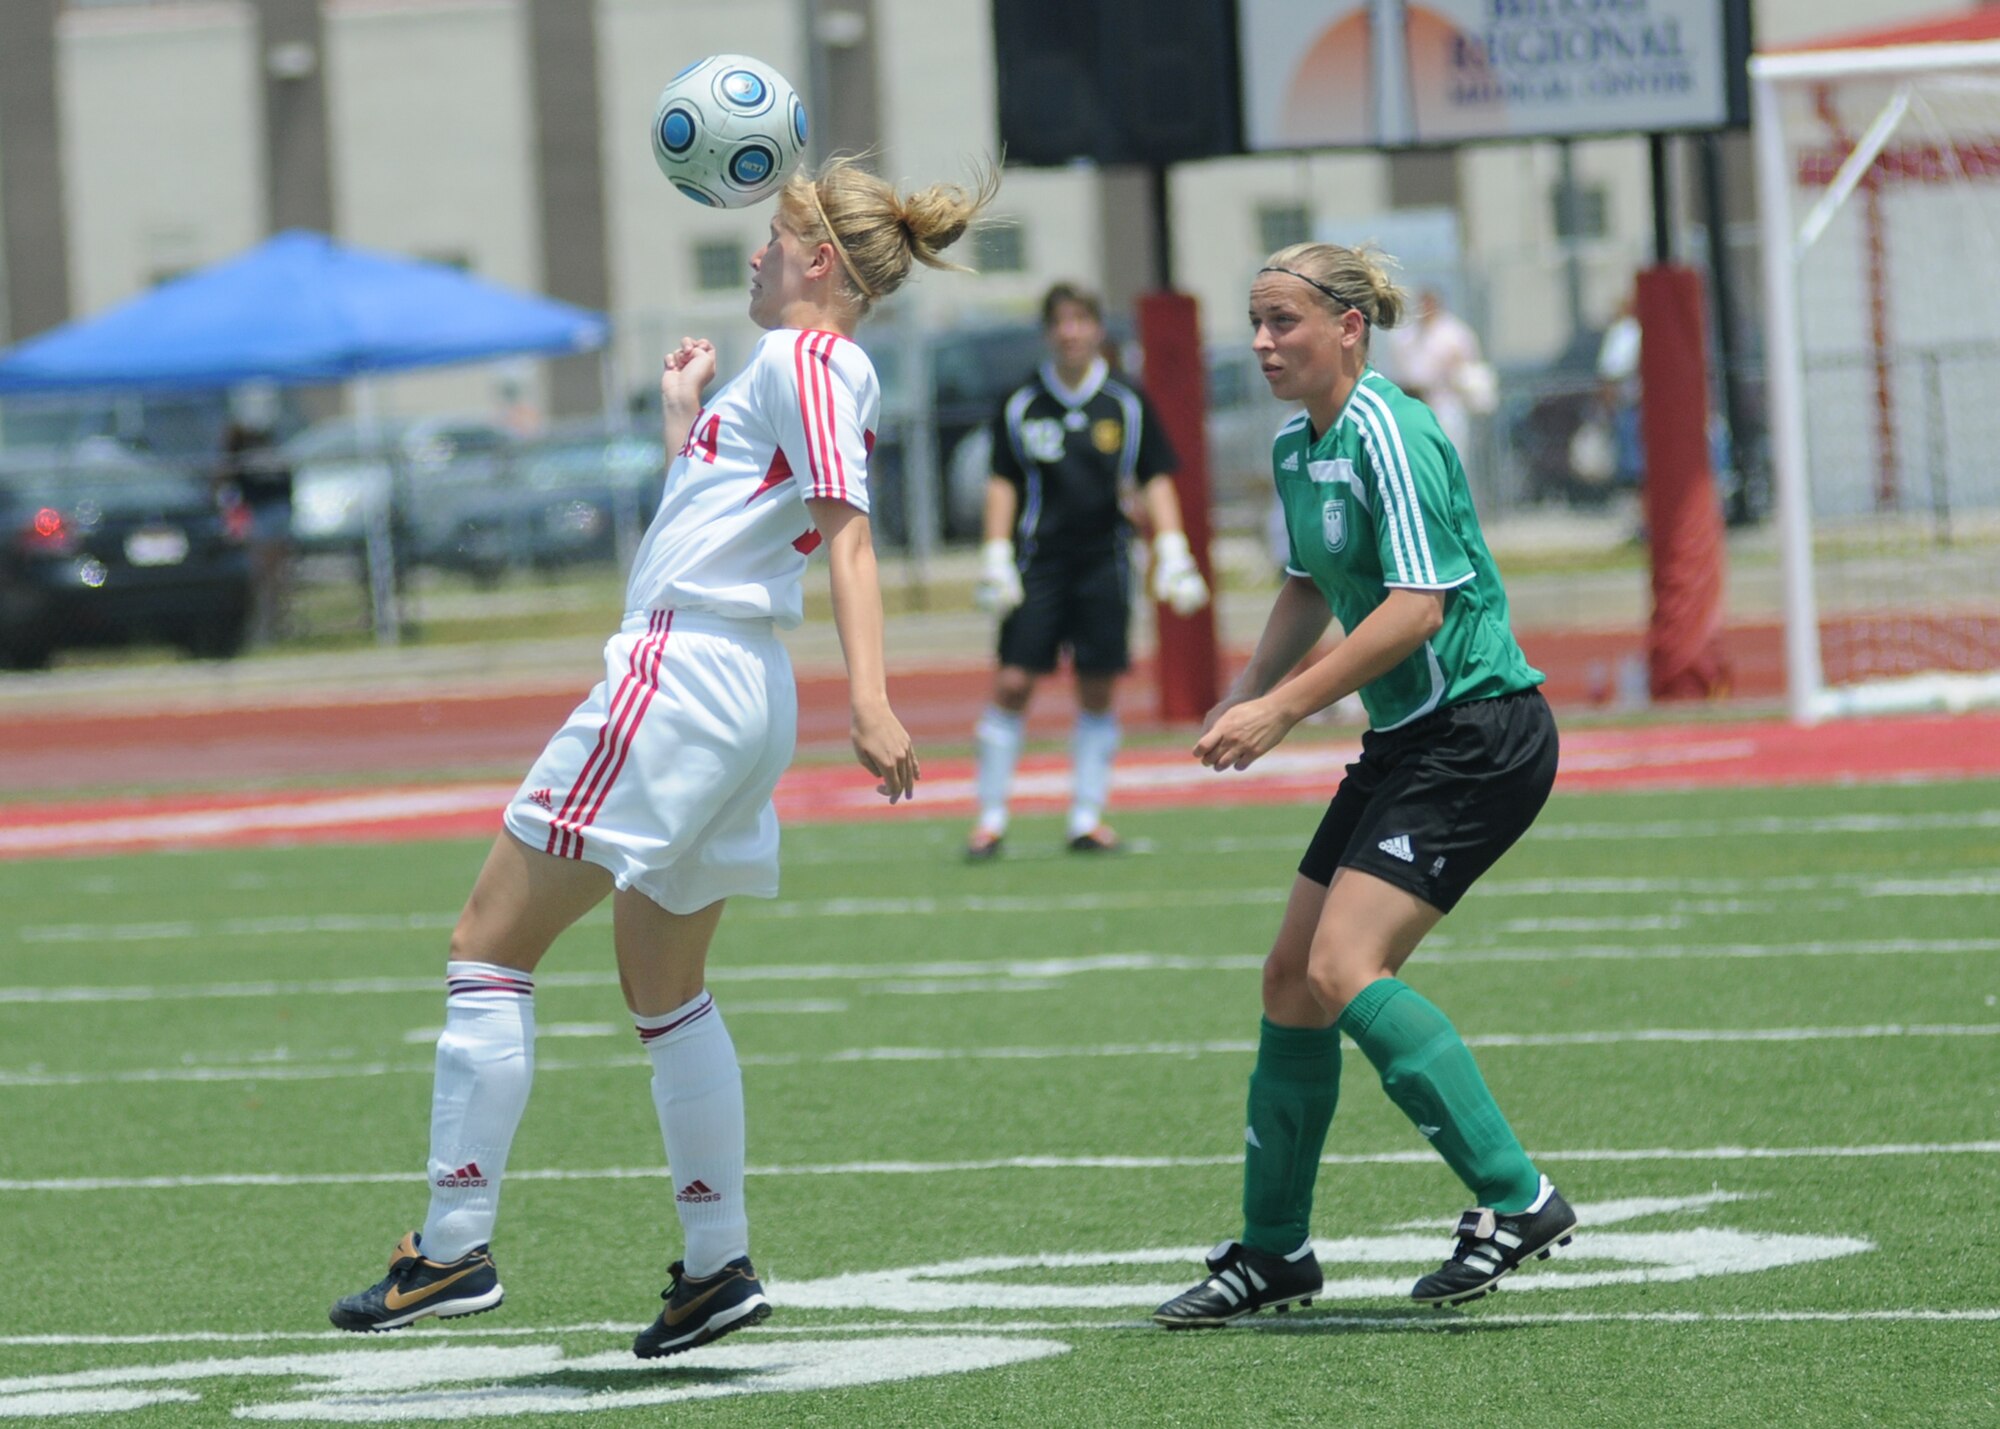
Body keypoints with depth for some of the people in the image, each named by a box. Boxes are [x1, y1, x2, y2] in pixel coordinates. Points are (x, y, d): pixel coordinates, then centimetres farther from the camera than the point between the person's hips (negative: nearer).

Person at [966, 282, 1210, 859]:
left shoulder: (1127, 404, 2)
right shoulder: (1021, 406, 1)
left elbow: (1155, 480, 6)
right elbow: (1003, 483, 6)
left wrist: (1172, 552, -2)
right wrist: (996, 557, -1)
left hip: (1103, 560, 1)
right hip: (1038, 561, -1)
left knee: (1097, 692, 2)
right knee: (1012, 684, -7)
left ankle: (1088, 818, 11)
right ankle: (991, 818, 0)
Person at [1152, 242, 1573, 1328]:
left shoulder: (1387, 432, -17)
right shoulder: (1296, 447, 11)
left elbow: (1416, 606, -23)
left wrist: (1285, 708, -22)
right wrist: (1246, 695, 10)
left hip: (1478, 736, -10)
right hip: (1406, 741, 10)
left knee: (1344, 970, -20)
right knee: (1290, 982, 9)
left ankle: (1515, 1200, -18)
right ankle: (1272, 1252, 20)